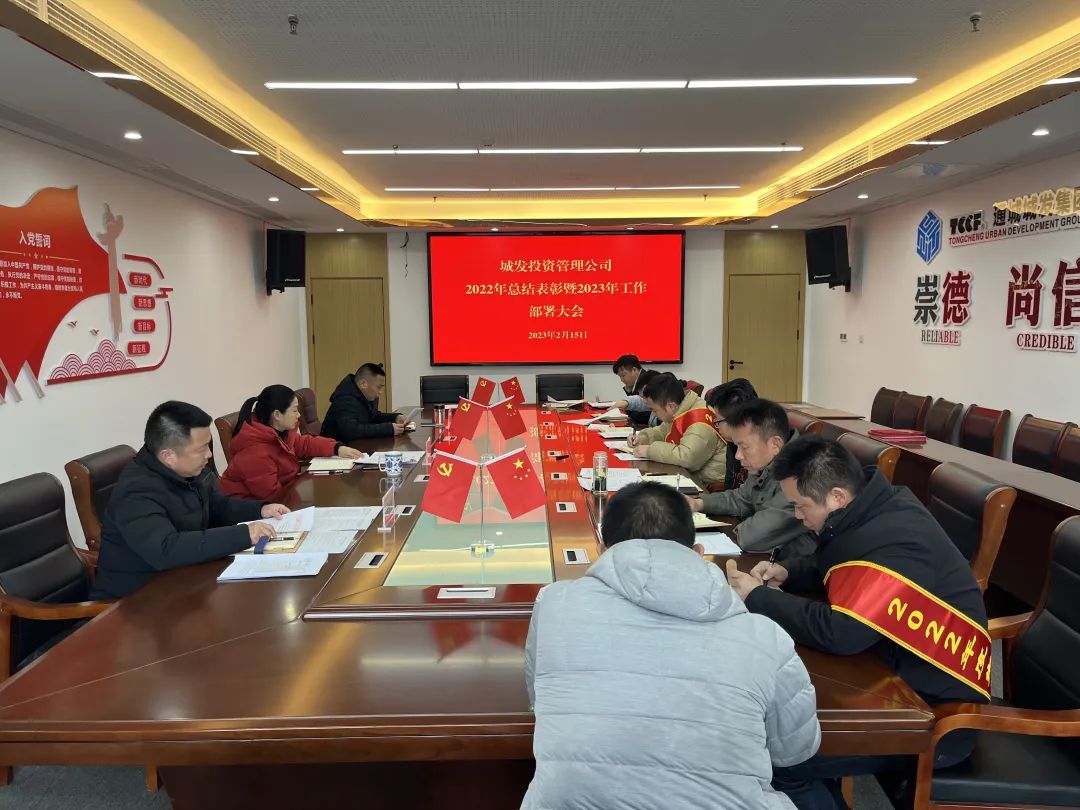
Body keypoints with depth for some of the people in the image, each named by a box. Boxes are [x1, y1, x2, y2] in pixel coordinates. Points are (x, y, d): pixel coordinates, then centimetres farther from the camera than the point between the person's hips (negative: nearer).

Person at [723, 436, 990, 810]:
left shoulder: (893, 542, -29)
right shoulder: (876, 510, 1)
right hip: (903, 674, 10)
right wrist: (786, 573, -1)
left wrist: (757, 597, -21)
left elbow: (839, 632, -33)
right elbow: (835, 567, 19)